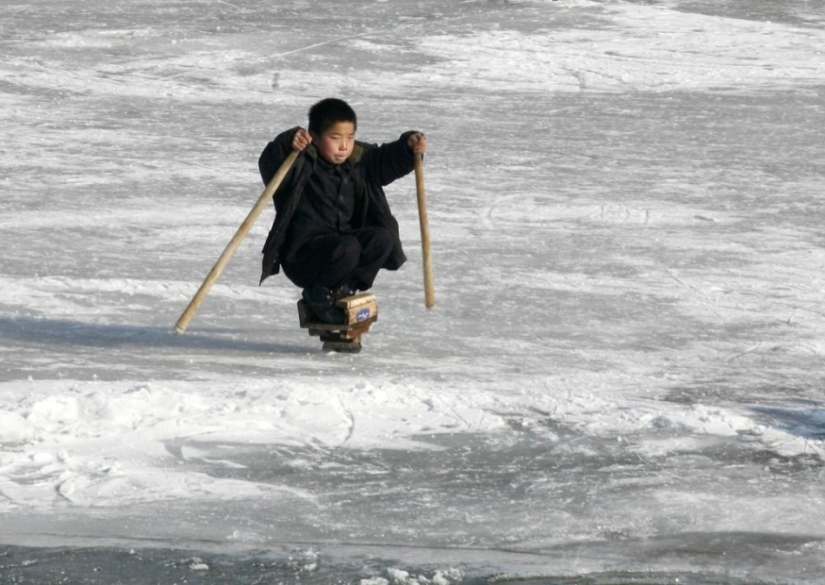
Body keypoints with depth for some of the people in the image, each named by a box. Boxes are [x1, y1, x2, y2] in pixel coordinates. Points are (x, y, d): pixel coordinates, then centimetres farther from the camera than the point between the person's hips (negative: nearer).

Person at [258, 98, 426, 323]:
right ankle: (318, 296, -9)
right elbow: (270, 164, -30)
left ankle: (345, 288, -2)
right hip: (302, 253, -7)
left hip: (343, 236, 7)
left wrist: (409, 146, -9)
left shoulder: (358, 160, 7)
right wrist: (288, 144, -50)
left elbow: (388, 162, 11)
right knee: (347, 247, -32)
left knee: (382, 238, -13)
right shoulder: (301, 165, -14)